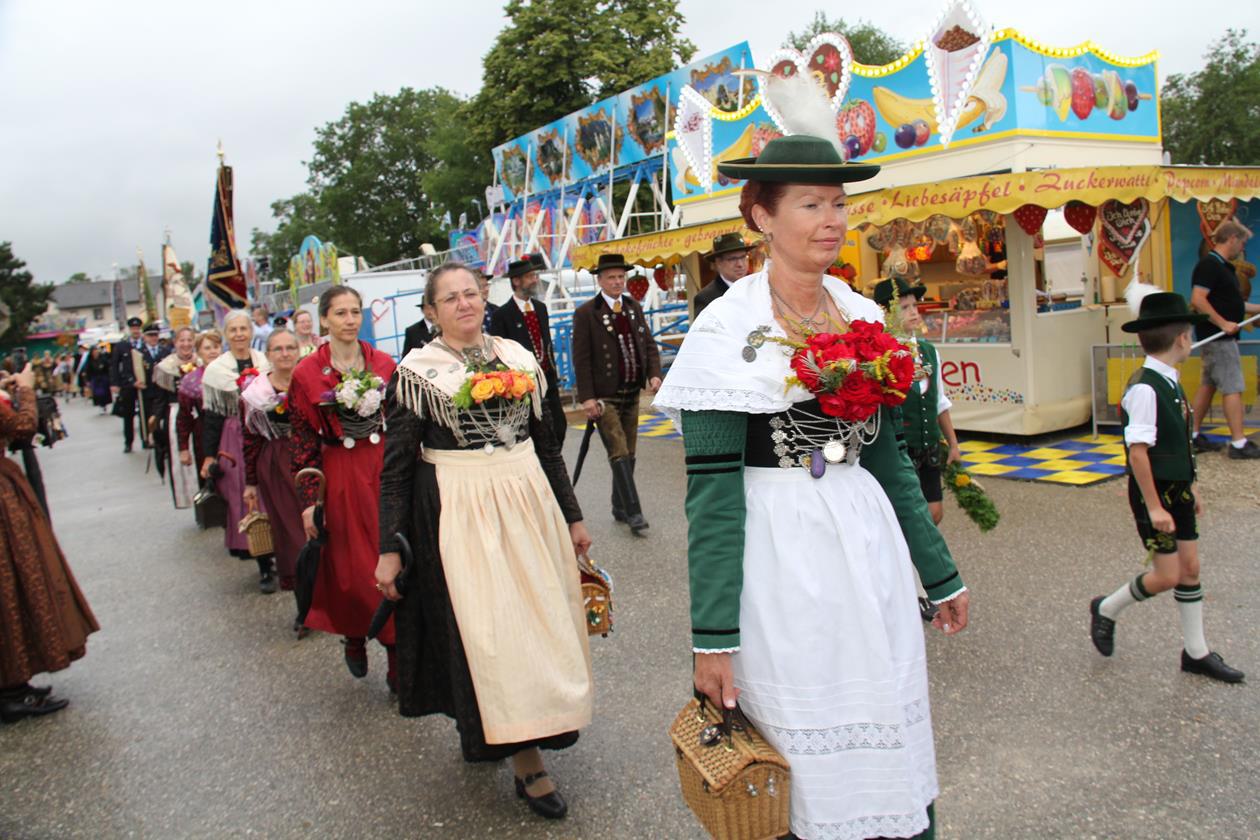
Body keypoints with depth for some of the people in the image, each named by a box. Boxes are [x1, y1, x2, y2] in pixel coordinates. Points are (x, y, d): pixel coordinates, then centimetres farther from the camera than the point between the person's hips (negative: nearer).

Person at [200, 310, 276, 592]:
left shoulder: (266, 363, 4)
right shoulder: (216, 369, 3)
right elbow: (211, 416, 2)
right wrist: (209, 455, -2)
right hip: (235, 444, -1)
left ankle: (281, 558, 18)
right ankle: (265, 567, 7)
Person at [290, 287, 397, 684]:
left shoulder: (383, 364, 4)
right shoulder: (307, 373, -3)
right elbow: (303, 441, -2)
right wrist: (308, 501, -6)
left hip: (386, 471, 2)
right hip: (340, 477, -2)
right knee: (349, 569, 6)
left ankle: (398, 662, 13)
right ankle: (354, 637, 36)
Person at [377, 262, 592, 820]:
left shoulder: (517, 357, 7)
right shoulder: (416, 371, -4)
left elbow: (547, 443, 12)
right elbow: (396, 467, -4)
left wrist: (572, 516, 12)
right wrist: (389, 548, -7)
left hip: (530, 498, 5)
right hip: (459, 511, -4)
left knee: (540, 616, 11)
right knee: (488, 629, -2)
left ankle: (486, 729, 34)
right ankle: (527, 764, 9)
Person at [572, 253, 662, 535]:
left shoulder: (634, 307, 10)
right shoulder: (586, 313, -8)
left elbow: (649, 343, 12)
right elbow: (581, 359, -10)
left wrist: (654, 374, -6)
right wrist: (586, 397, -16)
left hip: (632, 393, 6)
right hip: (604, 396, -6)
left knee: (628, 454, 12)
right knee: (619, 454, -10)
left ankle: (620, 508, 25)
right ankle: (633, 513, -8)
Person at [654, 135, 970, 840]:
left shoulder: (862, 314, 8)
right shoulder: (729, 328, -10)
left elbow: (888, 456, 14)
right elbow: (712, 491, -13)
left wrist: (942, 575, 15)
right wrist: (712, 638, -15)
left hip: (869, 541, 6)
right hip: (781, 553, -5)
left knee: (889, 739, 15)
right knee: (805, 756, 7)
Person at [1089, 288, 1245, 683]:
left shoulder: (1170, 383, 6)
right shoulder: (1144, 388, -23)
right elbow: (1138, 450, -25)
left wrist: (1190, 487, 19)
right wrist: (1153, 505, -23)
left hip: (1177, 490, 9)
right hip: (1154, 493, -9)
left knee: (1190, 568, 13)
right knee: (1167, 576, -4)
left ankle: (1196, 652, 25)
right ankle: (1106, 610, 21)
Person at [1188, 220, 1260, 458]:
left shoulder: (1223, 266, 16)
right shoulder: (1209, 265, -15)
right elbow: (1197, 299, -26)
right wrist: (1223, 323, -25)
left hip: (1221, 336, 10)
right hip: (1218, 337, -10)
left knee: (1209, 385, 13)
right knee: (1233, 388, -8)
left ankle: (1193, 436, 18)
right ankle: (1239, 443, -5)